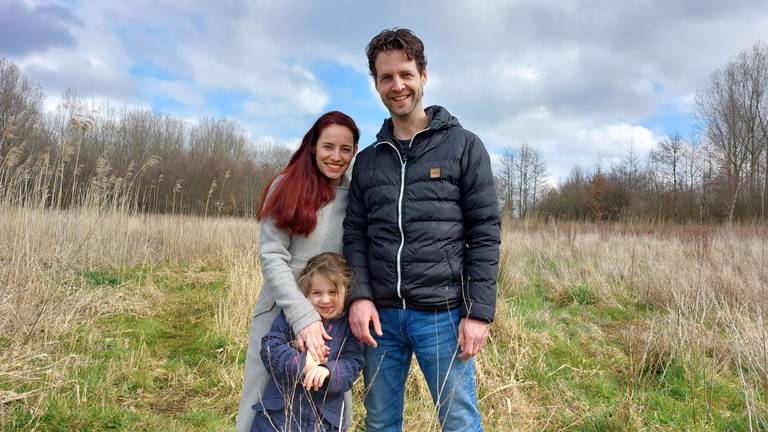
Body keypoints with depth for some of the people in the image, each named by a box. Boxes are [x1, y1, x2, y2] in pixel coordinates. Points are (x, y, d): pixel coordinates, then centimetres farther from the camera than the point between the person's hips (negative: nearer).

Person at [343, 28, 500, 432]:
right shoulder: (367, 160, 11)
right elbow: (355, 234, 9)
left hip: (443, 314, -3)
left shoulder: (464, 146, 0)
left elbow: (485, 234, -4)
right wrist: (359, 295, -6)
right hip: (381, 314, 4)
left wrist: (479, 311, -10)